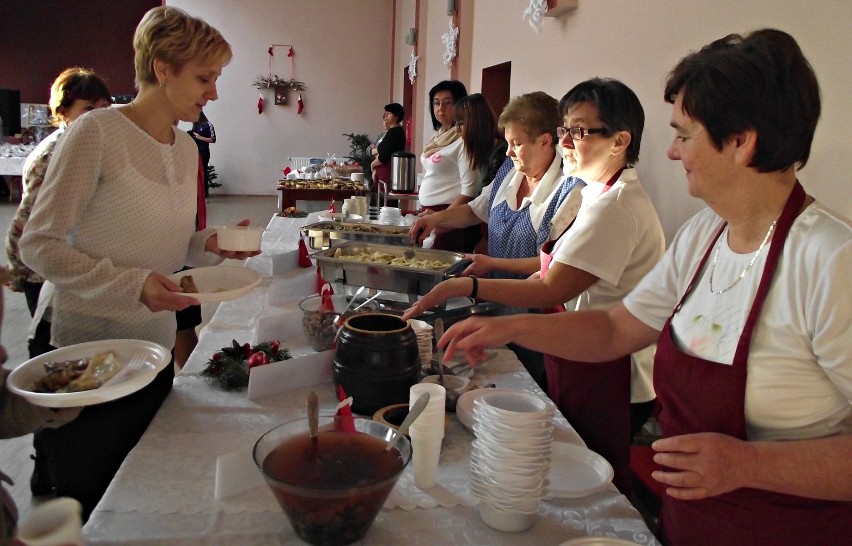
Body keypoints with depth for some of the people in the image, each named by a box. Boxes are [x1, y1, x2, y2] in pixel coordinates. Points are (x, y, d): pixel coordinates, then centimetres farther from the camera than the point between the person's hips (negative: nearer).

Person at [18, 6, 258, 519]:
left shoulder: (187, 147, 5)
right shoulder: (97, 132, -15)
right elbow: (38, 245, -15)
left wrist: (209, 245, -5)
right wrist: (133, 284, -26)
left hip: (155, 349, 6)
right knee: (88, 503, 11)